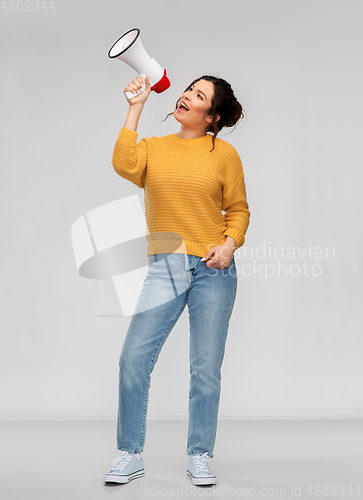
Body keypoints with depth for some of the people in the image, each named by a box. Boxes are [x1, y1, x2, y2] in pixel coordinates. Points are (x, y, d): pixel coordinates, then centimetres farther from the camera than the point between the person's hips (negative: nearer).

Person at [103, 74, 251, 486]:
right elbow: (124, 165, -12)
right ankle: (130, 455, 10)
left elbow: (238, 209, 9)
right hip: (164, 268, 1)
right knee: (133, 358, -6)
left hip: (213, 270, -1)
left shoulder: (224, 154, 5)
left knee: (206, 367, 2)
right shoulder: (153, 148, 9)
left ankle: (199, 457, 19)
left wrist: (229, 244, -9)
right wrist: (136, 108, -8)